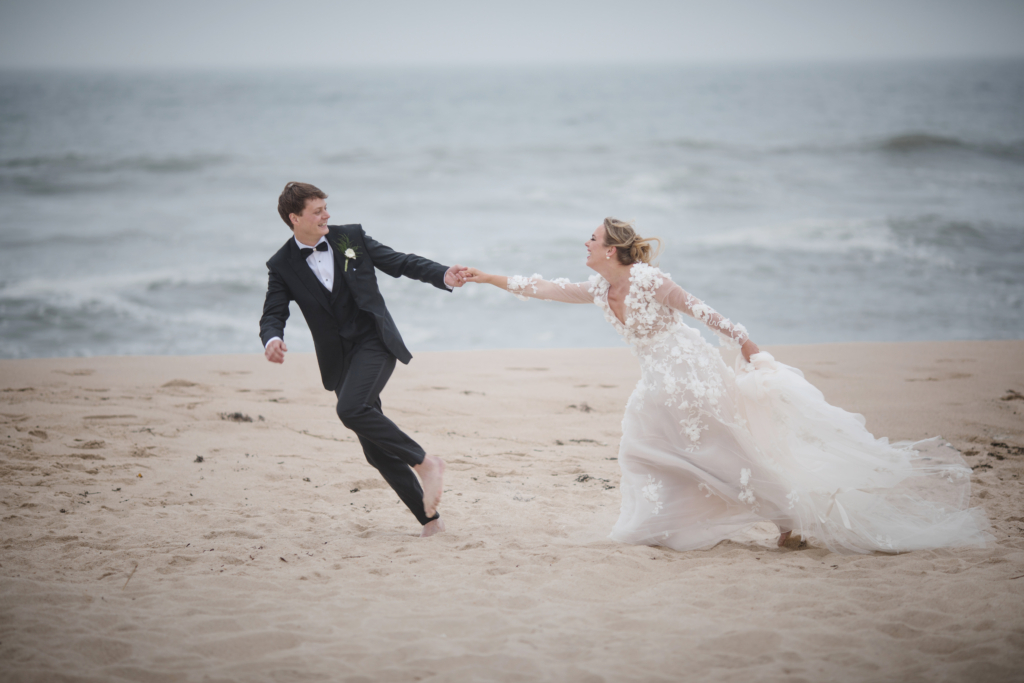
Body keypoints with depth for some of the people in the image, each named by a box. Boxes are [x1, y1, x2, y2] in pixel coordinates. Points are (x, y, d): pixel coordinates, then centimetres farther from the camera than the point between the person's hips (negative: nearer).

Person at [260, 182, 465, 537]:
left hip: (375, 343, -3)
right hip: (339, 359, 3)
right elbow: (273, 314, -3)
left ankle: (424, 462, -17)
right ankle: (429, 516, 8)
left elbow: (399, 262, 5)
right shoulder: (282, 266, 2)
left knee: (352, 409, -30)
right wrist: (272, 339, -27)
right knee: (377, 451, 0)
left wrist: (443, 276, -11)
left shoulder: (351, 237, 1)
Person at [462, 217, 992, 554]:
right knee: (642, 449, 10)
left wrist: (742, 340, -5)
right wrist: (487, 278, 3)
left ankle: (794, 516, 5)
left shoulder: (649, 282, -20)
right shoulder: (597, 291, 1)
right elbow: (540, 289, 5)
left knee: (731, 449, -4)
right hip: (659, 387, 8)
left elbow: (699, 309, -13)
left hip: (691, 374, -8)